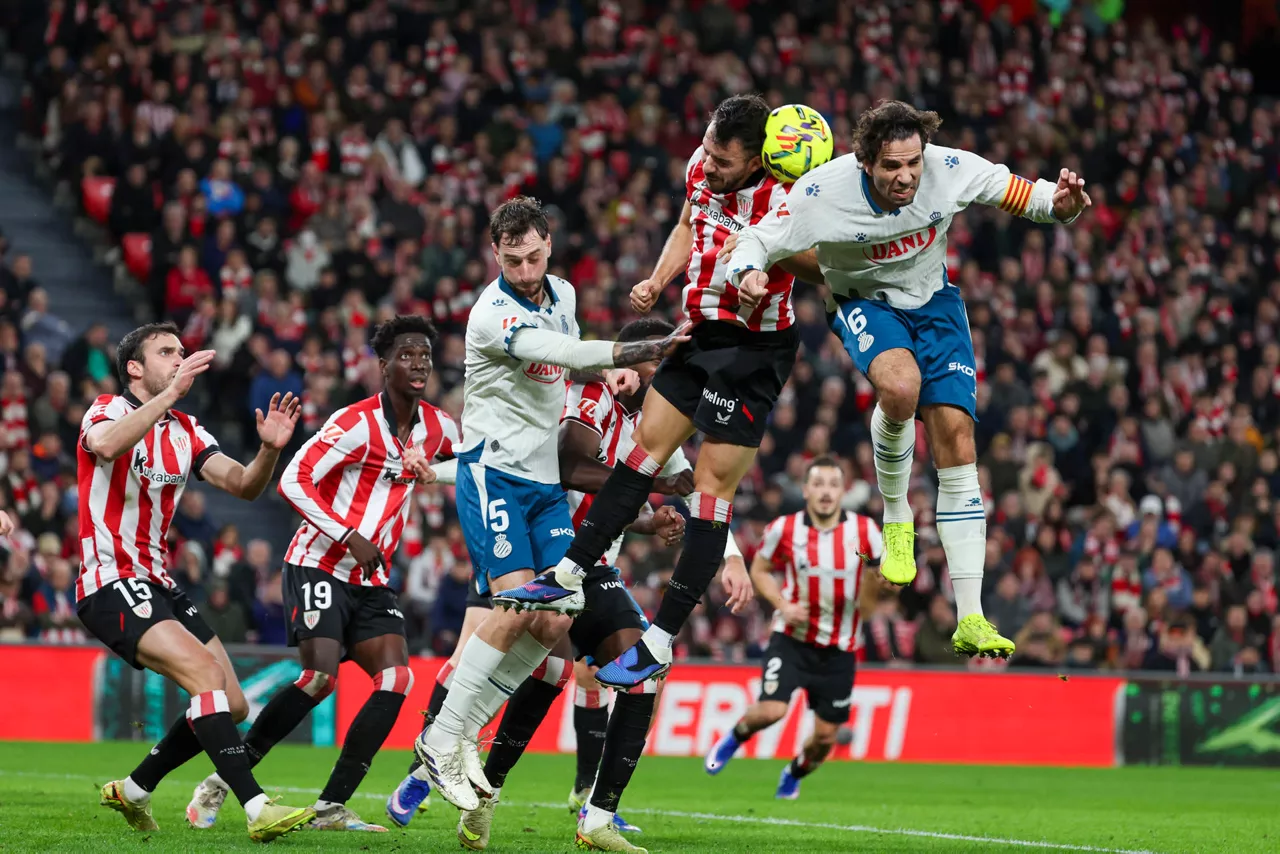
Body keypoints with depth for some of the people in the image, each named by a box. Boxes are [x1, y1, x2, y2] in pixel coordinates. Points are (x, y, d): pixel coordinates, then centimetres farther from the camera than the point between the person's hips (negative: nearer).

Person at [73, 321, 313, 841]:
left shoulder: (185, 431, 15)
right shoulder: (108, 411, -6)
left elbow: (243, 486, 6)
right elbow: (106, 446, -31)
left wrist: (270, 449, -14)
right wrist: (172, 394, -34)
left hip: (157, 584, 8)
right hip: (111, 585, -8)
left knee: (232, 706, 4)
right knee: (206, 672, -26)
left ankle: (133, 791, 22)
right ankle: (257, 809, -32)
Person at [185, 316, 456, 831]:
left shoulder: (438, 429, 6)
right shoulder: (357, 423, -14)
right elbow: (294, 480, -19)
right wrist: (351, 537, -22)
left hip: (371, 581, 7)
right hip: (319, 566, -7)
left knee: (396, 679, -13)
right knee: (319, 677, -22)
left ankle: (331, 807, -10)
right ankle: (220, 783, -7)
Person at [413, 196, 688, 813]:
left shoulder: (561, 295, 9)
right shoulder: (492, 313, -17)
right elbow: (567, 352, -28)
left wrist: (609, 371, 6)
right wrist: (656, 349, -30)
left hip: (547, 481, 7)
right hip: (494, 473, -7)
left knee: (554, 623, -3)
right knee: (516, 606, -19)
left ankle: (463, 731, 8)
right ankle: (441, 739, -10)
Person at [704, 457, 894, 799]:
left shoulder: (864, 531, -7)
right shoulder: (784, 529, -8)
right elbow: (759, 569, 8)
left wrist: (878, 581, -22)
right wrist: (783, 605, -9)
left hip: (839, 649, 2)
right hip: (792, 640, -1)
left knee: (826, 736, 4)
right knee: (771, 710, -21)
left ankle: (794, 775, 38)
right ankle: (734, 738, 14)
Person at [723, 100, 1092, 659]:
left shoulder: (951, 169, -21)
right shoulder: (822, 192, -26)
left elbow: (1020, 195, -7)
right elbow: (755, 240, -15)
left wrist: (1060, 204, -29)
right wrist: (748, 272, -38)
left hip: (934, 303, 2)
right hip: (864, 304, -2)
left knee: (956, 440, -11)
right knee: (900, 387, -37)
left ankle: (970, 620, -9)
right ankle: (895, 516, -5)